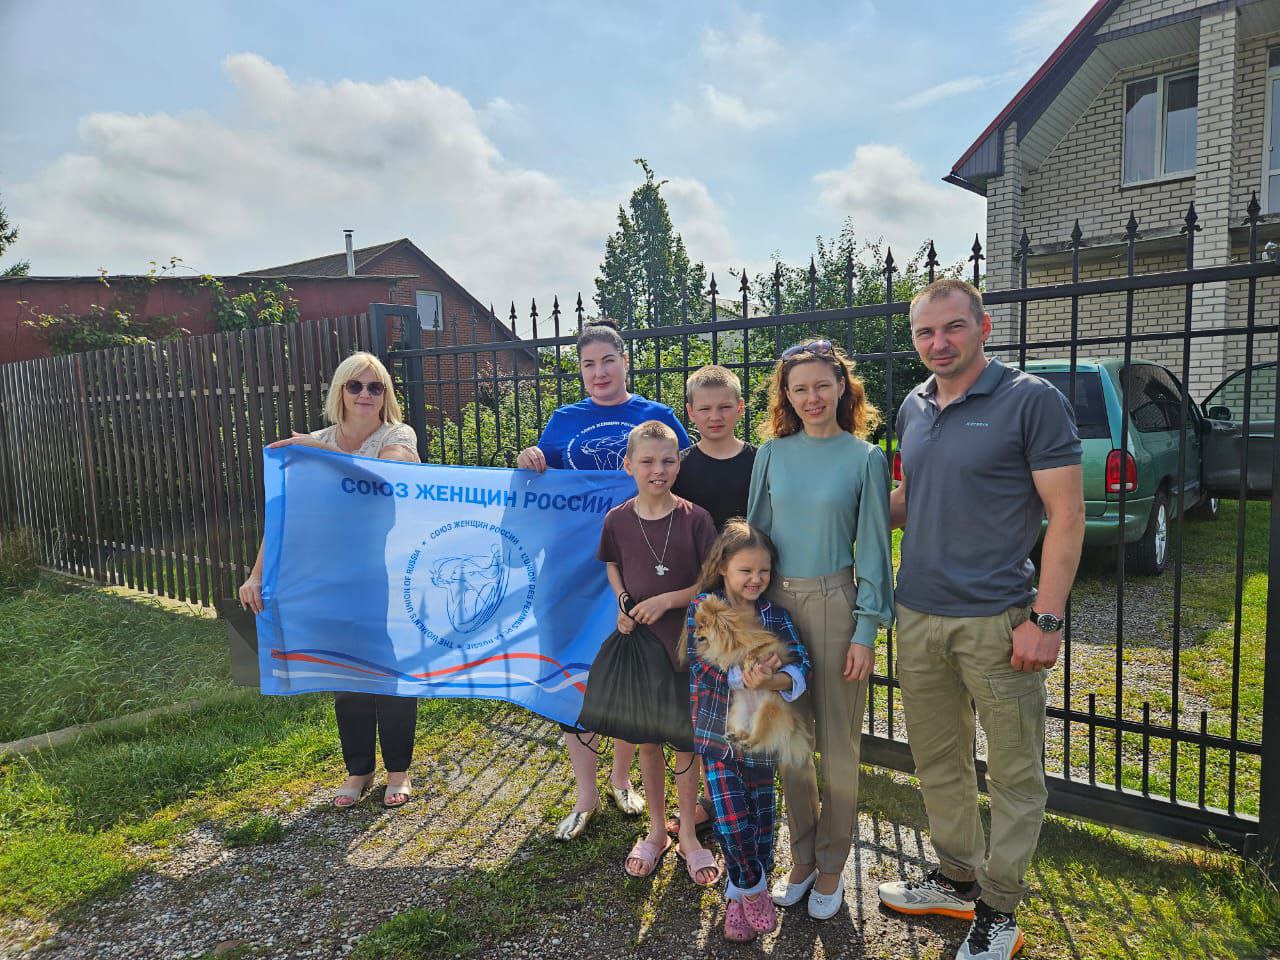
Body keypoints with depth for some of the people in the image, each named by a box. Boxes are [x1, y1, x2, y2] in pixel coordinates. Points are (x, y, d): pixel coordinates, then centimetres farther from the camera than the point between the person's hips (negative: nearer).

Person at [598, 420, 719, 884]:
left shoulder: (695, 518, -10)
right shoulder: (617, 519, -4)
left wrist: (666, 600, -19)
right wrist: (623, 603, -7)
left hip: (685, 644, -2)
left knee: (684, 741, 9)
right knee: (647, 740, 14)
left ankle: (688, 835, 29)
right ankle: (656, 830, 34)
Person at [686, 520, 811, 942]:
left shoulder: (775, 615, -2)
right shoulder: (702, 608, -7)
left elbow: (801, 668, -11)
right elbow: (705, 661, -18)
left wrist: (772, 681, -31)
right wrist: (744, 677, -35)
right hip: (718, 735, -2)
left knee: (760, 819, 12)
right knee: (731, 822, -5)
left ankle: (740, 893, 37)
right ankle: (752, 888, 24)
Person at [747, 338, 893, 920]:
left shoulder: (865, 458, -4)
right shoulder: (773, 455, 3)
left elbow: (873, 548, -4)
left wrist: (866, 631, -8)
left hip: (835, 604, -3)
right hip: (776, 604, 3)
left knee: (838, 743, 8)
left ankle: (831, 867, 28)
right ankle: (802, 858, 32)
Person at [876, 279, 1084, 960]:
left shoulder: (1032, 400, -8)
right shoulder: (913, 408, 9)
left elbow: (1066, 515, -11)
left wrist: (1046, 619, -16)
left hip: (996, 618, -5)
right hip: (918, 616, 6)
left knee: (1014, 775, 8)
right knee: (937, 761, 17)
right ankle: (957, 880, 36)